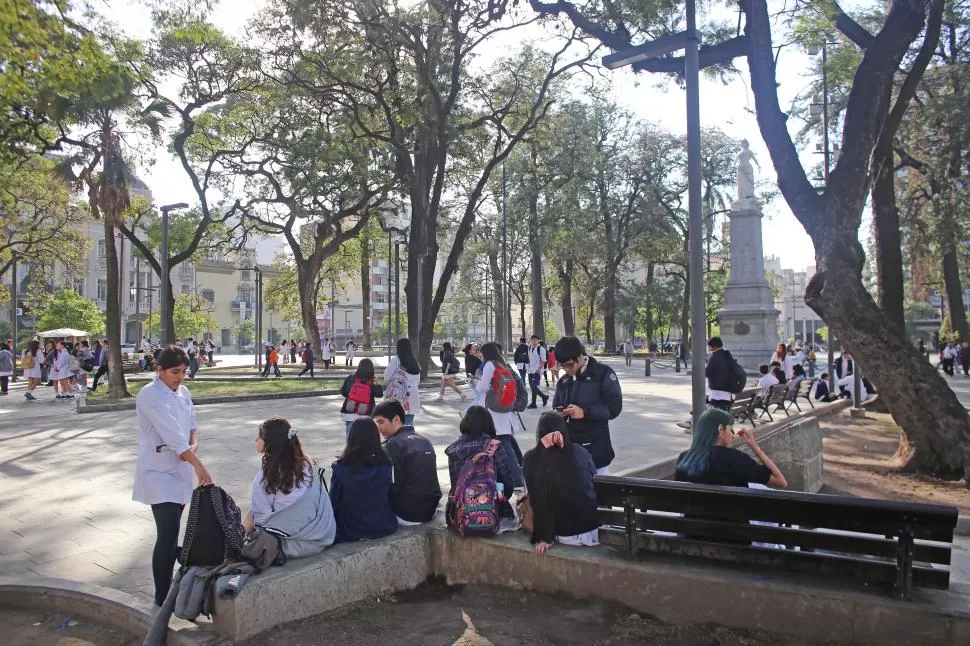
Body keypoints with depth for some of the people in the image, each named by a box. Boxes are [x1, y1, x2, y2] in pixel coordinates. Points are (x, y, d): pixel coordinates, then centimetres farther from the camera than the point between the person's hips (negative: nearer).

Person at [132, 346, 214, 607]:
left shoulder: (183, 392, 7)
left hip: (179, 469, 8)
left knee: (172, 531, 17)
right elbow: (172, 435, -25)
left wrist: (194, 444, -9)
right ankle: (162, 597, -3)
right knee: (167, 534, -11)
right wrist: (199, 465, -29)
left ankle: (168, 583, 31)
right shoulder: (150, 396, -18)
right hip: (159, 472, -8)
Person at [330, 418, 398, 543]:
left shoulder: (341, 469, -16)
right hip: (384, 528, 3)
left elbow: (334, 504, -6)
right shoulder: (386, 465, -10)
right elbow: (392, 498, 2)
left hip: (351, 533, -3)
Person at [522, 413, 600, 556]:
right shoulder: (581, 452, -6)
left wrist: (544, 538, -4)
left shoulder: (531, 459, -10)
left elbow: (536, 500, -9)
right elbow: (597, 487, 6)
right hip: (593, 529, 2)